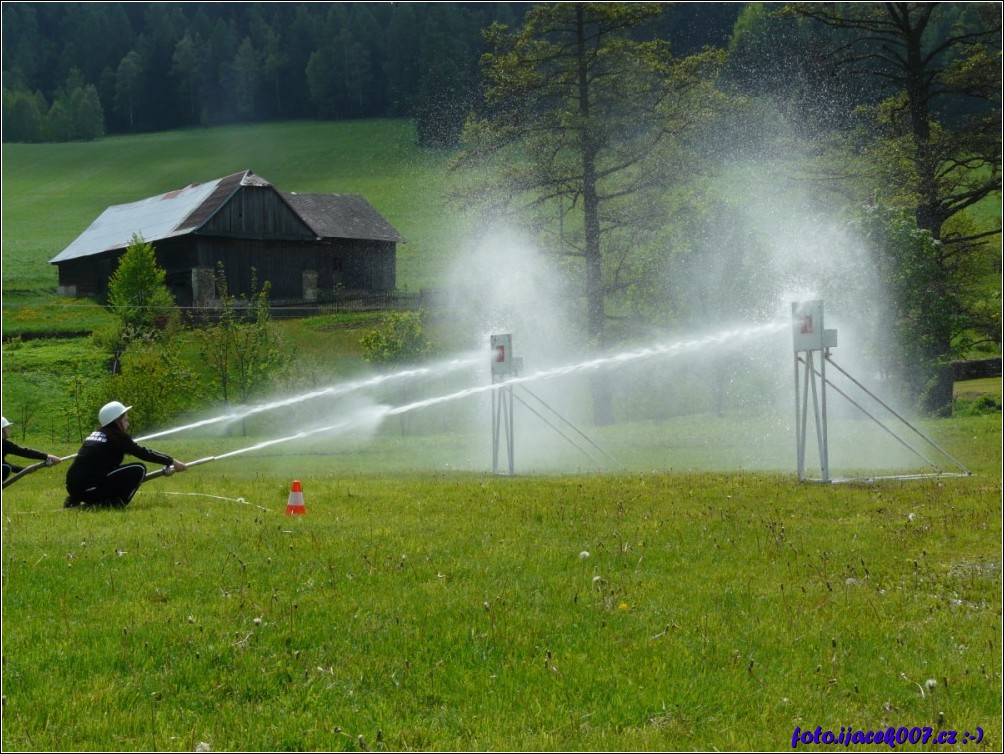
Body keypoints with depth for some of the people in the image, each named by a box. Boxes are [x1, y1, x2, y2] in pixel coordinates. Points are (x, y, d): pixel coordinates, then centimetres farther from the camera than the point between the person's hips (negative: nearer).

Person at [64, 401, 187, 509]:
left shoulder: (96, 433, 20)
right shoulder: (116, 435, -2)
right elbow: (143, 453, -2)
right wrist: (171, 462, 5)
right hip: (90, 487, -8)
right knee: (138, 469, -2)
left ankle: (75, 500, 16)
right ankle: (114, 503, -8)